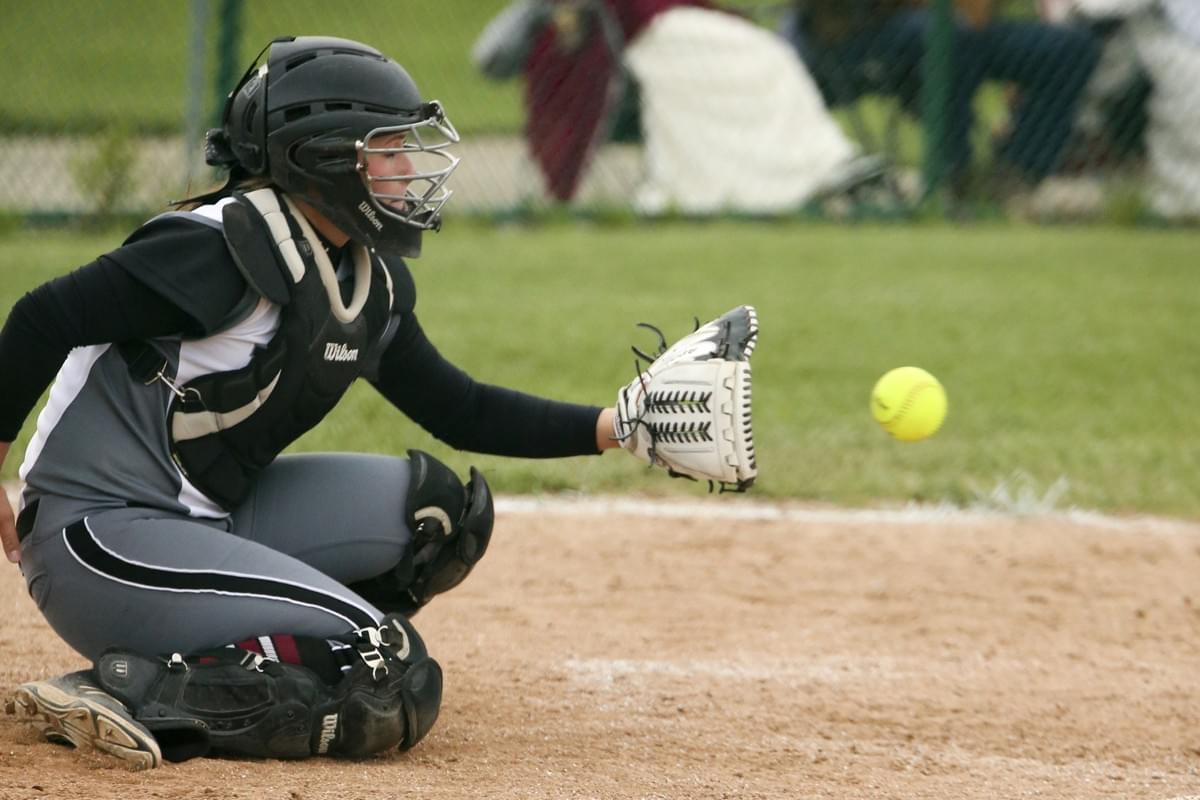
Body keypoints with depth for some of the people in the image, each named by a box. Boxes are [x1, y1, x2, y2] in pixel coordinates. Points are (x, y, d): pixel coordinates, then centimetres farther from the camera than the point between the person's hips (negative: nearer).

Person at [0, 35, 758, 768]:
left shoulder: (373, 283, 10)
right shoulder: (227, 248, -18)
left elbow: (460, 410, 17)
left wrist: (621, 426, 8)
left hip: (207, 523, 9)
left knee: (439, 509, 5)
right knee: (394, 684, -16)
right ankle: (125, 697, -18)